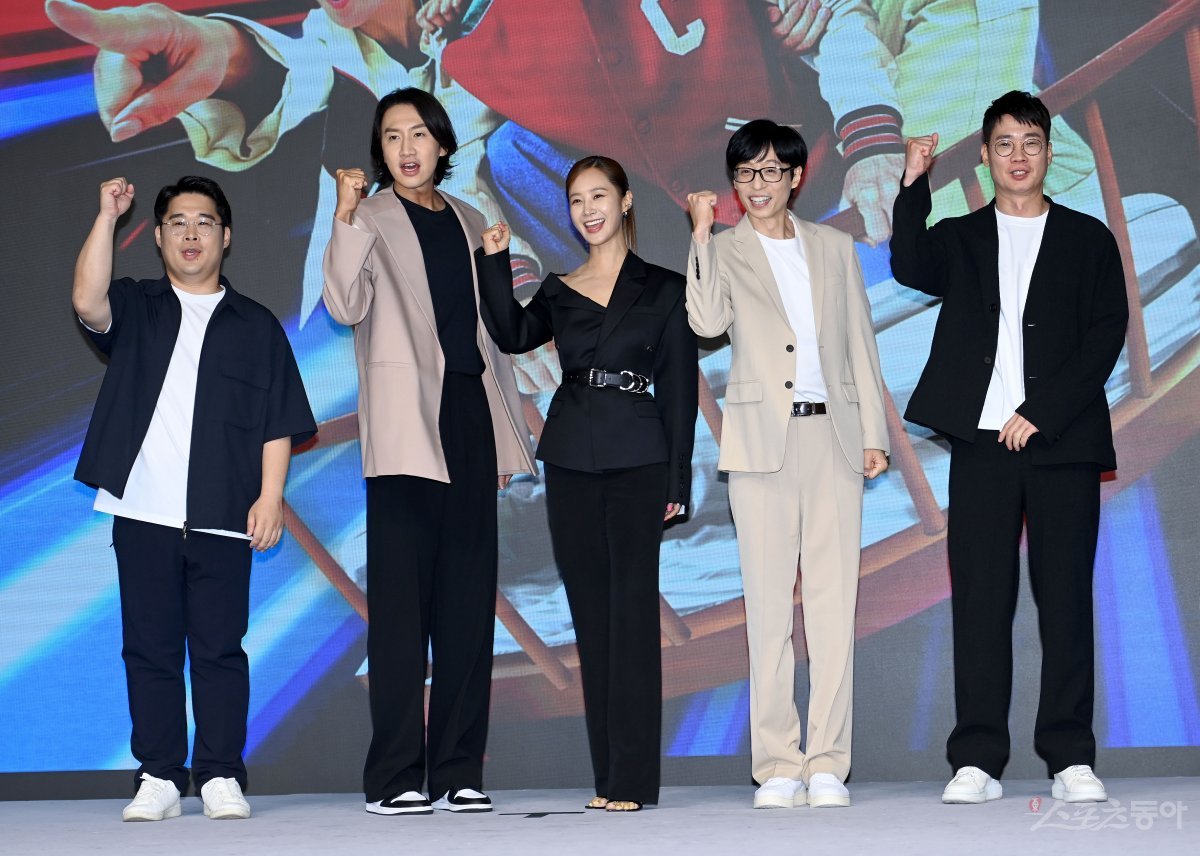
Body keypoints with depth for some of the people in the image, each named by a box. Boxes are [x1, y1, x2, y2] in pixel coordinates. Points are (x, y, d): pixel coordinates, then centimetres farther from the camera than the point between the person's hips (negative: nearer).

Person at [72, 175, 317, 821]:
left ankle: (221, 777, 5)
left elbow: (279, 423, 7)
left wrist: (270, 496, -4)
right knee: (149, 647, 2)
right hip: (143, 511, 1)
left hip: (221, 518, -1)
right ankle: (159, 778, 8)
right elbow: (87, 301, -12)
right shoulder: (135, 310, 12)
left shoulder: (256, 327, 11)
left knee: (219, 649, -1)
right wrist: (107, 217, -12)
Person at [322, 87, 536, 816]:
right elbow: (345, 305, -16)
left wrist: (507, 433, 16)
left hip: (469, 414, 5)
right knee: (403, 596, -7)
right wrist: (345, 218, -24)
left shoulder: (468, 223, 17)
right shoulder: (374, 220, 2)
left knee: (468, 597, 4)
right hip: (405, 421, -5)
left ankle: (459, 770, 8)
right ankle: (395, 776, -5)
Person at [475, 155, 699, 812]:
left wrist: (677, 479, -4)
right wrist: (495, 262, -11)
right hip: (571, 462, 4)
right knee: (590, 616, 5)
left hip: (637, 462, -4)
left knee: (632, 611, -7)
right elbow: (511, 335, -2)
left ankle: (634, 778, -5)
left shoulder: (663, 290, 4)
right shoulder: (559, 293, 14)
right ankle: (608, 776, 10)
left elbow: (679, 388, 2)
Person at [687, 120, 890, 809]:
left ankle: (828, 765, 0)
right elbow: (708, 321, -12)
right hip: (762, 439, -1)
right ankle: (778, 765, 1)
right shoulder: (723, 252, 8)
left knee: (834, 600, -3)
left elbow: (860, 343, 14)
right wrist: (703, 234, -11)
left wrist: (874, 433, 7)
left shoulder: (835, 248, 15)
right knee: (769, 604, -2)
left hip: (833, 434, 1)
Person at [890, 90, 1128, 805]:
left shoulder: (1088, 240, 10)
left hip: (1063, 441, -1)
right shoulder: (959, 239, 14)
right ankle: (978, 761, 1)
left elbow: (1106, 338, 1)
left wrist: (1040, 413, -8)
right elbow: (912, 270, -7)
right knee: (980, 598, -1)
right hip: (982, 442, 1)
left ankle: (1071, 758, 3)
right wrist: (914, 186, -17)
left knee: (1067, 596, -1)